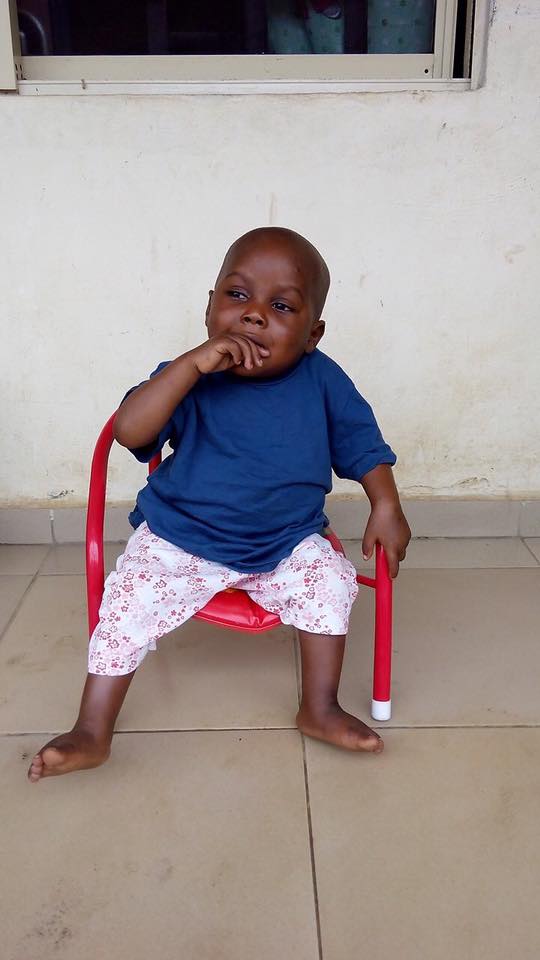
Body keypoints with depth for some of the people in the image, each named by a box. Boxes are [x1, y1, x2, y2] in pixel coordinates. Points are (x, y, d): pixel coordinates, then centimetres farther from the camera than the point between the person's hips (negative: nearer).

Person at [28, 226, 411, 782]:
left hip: (285, 546, 2)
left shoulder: (322, 381, -8)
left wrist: (386, 509, -5)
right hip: (178, 545, -1)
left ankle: (320, 710, 4)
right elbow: (129, 430, -29)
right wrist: (194, 363, -36)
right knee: (128, 603, -15)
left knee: (330, 580, -17)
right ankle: (91, 734, 4)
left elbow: (362, 445, 4)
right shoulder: (192, 380, -14)